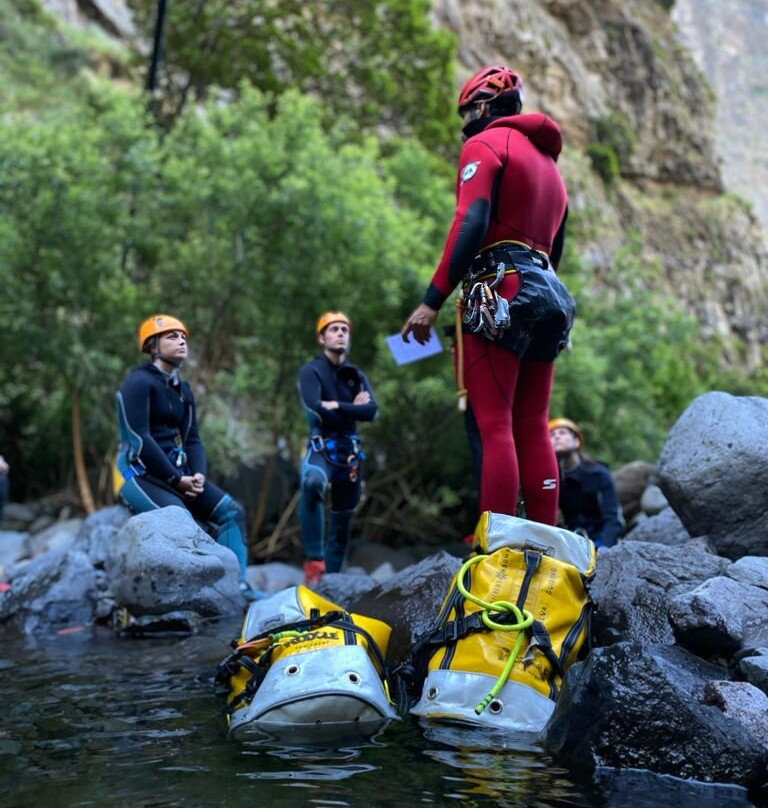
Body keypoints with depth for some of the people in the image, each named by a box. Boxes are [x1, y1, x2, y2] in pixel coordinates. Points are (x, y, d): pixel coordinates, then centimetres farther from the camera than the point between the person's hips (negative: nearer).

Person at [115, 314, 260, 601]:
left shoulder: (183, 389, 18)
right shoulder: (139, 382, -9)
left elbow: (192, 439, 14)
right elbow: (139, 439, -17)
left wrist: (198, 474, -6)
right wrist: (176, 479, -17)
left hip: (178, 474, 8)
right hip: (140, 474, -8)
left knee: (231, 511, -4)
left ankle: (238, 584, -7)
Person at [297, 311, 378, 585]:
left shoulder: (356, 376, 15)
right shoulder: (310, 372, 0)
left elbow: (372, 411, -2)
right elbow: (317, 410, -16)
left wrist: (337, 406, -12)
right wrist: (352, 409, -4)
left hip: (350, 452, 6)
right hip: (321, 448, -6)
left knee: (342, 522, 8)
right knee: (313, 483, -38)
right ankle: (315, 560, -34)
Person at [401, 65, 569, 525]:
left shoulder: (485, 145, 2)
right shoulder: (549, 162, 29)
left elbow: (471, 225, -14)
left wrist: (432, 301, -17)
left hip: (497, 293, -8)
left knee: (494, 426, -12)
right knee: (534, 429, 6)